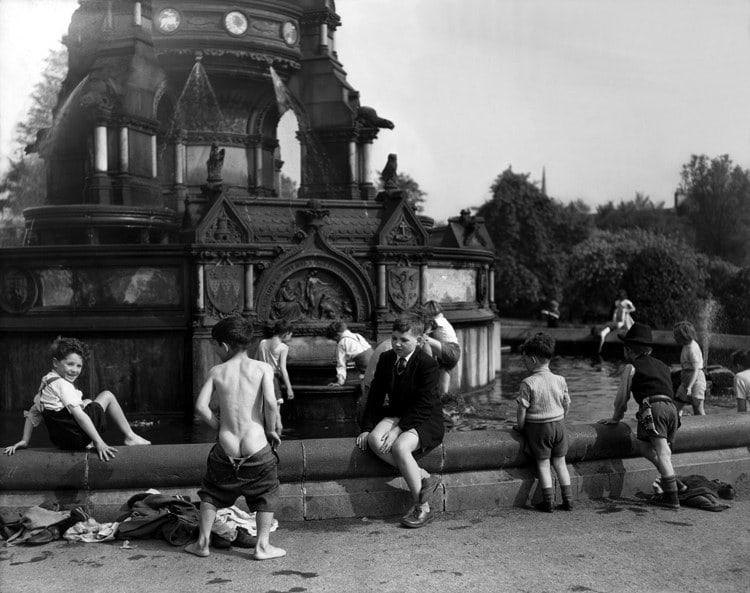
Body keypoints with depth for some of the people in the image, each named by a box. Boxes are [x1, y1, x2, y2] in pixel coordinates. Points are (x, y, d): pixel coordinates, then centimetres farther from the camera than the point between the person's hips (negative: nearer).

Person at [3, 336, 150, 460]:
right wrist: (99, 442, -24)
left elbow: (33, 413, 18)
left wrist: (24, 441, 20)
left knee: (86, 402, 35)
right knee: (107, 395, 8)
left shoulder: (46, 382, 14)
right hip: (76, 437, -9)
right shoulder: (62, 384, -15)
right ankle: (130, 437, 10)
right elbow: (78, 414, -22)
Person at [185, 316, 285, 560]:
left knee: (211, 492, 23)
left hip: (226, 450, 2)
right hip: (257, 447, -1)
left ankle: (203, 542, 26)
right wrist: (271, 430, -1)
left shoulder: (217, 371, 2)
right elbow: (270, 402, -15)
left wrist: (220, 427, 7)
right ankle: (262, 545, 15)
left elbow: (200, 406, -5)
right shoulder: (263, 368, -2)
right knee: (266, 494, 18)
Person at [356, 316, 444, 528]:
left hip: (425, 419, -6)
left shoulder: (427, 364, -16)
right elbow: (375, 395, 7)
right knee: (375, 440, -25)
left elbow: (423, 407, -20)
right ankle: (424, 478, -17)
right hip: (397, 414, 6)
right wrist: (367, 428, -2)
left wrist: (397, 430, -26)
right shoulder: (386, 359, 3)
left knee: (399, 446, -32)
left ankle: (422, 508, -18)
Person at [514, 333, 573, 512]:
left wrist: (520, 427, 1)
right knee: (560, 463, 14)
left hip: (537, 428, -4)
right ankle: (568, 499, 16)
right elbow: (566, 405, 6)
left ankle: (548, 502, 7)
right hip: (558, 425, 4)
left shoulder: (528, 383, -16)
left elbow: (522, 409, -14)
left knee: (543, 464, 6)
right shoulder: (560, 380, -2)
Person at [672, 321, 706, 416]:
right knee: (675, 407, 5)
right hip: (686, 380, 9)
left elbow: (695, 369, -20)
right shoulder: (686, 346, 10)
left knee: (699, 412, -2)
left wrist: (689, 387, -23)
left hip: (695, 380, -9)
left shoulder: (692, 348, -17)